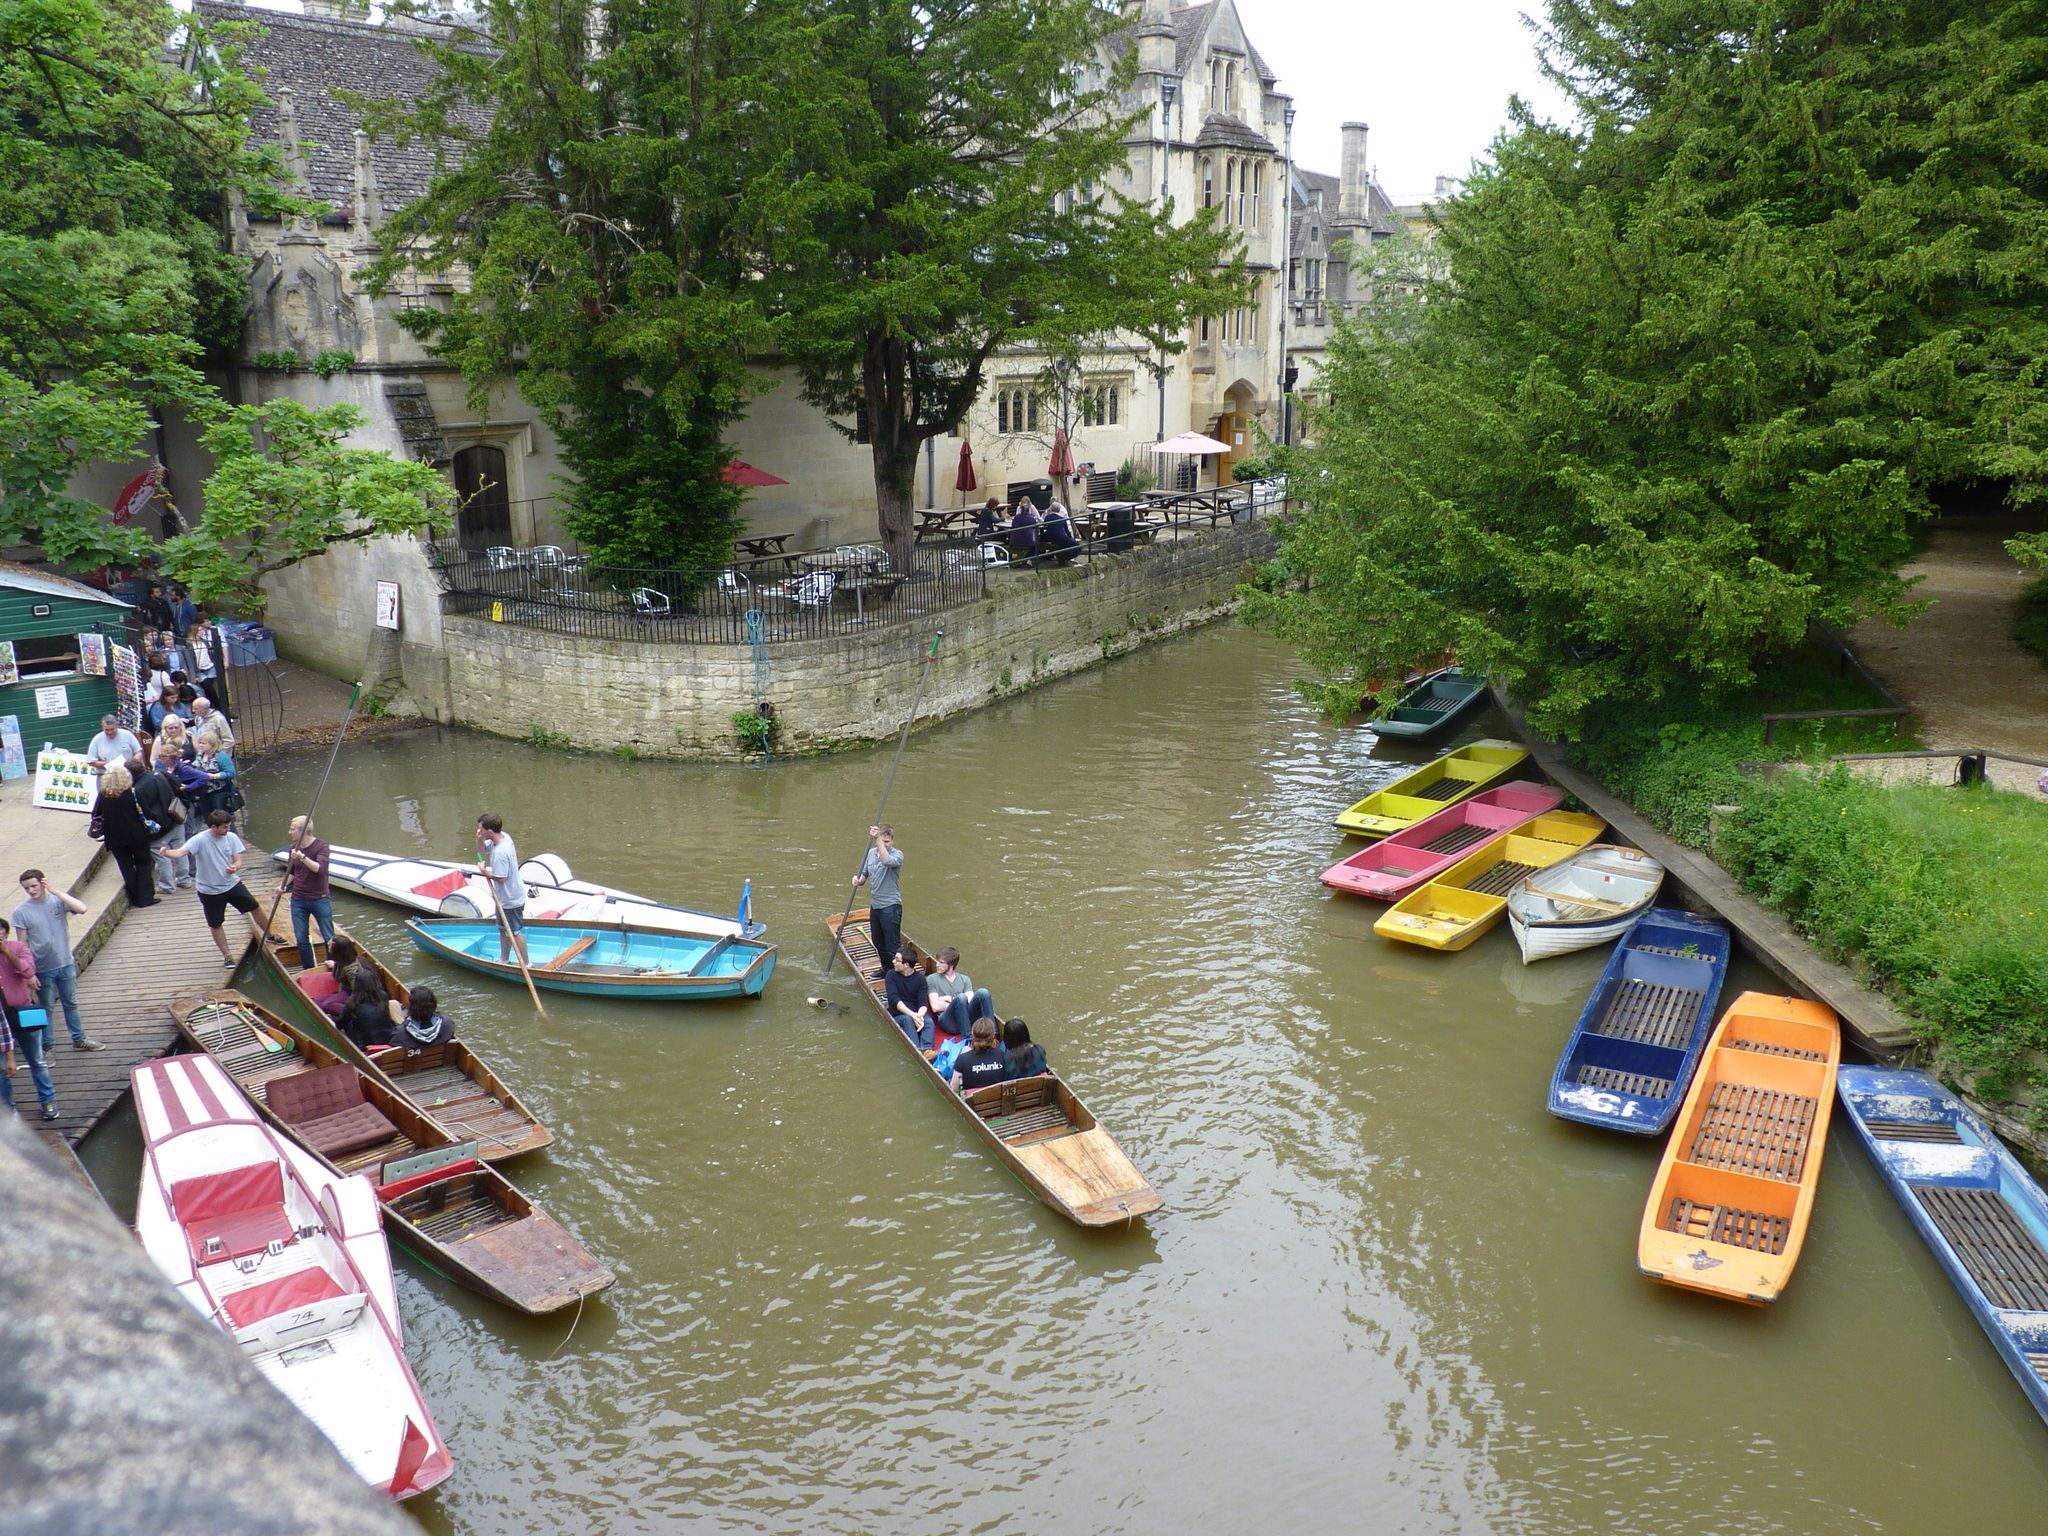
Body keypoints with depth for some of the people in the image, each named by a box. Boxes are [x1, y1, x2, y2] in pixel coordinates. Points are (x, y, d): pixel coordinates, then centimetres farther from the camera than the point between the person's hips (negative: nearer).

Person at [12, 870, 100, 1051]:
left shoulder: (59, 900, -7)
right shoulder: (21, 912, -10)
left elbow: (81, 908, -27)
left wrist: (54, 891, -24)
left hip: (66, 964, 2)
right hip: (42, 970, -2)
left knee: (71, 1004, 17)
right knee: (47, 1009, 9)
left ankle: (79, 1039, 31)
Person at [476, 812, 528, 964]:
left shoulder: (500, 852, -34)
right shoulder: (503, 837, -6)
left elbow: (500, 878, -31)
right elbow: (482, 851, 11)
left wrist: (485, 870, -16)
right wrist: (479, 839, -11)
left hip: (510, 899, -10)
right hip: (505, 896, 10)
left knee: (515, 932, 6)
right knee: (503, 929, 25)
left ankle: (525, 964, 19)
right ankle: (503, 959, 41)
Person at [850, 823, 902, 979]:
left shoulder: (897, 854, -14)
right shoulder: (871, 853, 6)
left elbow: (887, 861, -37)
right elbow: (864, 875, 12)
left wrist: (878, 839, -41)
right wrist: (858, 880, -11)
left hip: (890, 906, -7)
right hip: (875, 905, 7)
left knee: (892, 945, -4)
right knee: (878, 942, 20)